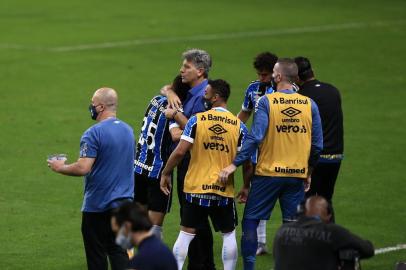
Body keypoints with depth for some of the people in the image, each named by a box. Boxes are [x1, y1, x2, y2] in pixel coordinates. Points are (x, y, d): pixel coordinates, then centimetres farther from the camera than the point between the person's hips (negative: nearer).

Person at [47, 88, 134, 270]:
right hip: (123, 202, 6)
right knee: (118, 250, 9)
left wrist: (60, 168, -7)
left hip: (97, 204, -6)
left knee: (96, 255, 5)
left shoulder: (94, 133, -18)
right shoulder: (128, 130, 7)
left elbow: (83, 168, -24)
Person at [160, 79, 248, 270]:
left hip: (196, 188, -1)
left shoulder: (196, 120, -6)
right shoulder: (239, 126, -1)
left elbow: (180, 152, -11)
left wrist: (165, 174, 2)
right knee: (229, 234, 13)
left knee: (186, 233, 5)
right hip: (225, 190, 1)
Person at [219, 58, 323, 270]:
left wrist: (235, 164, -14)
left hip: (268, 172, -3)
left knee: (250, 220, 7)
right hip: (298, 174, 3)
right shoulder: (310, 104, 2)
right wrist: (309, 172, 17)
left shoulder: (266, 102, -9)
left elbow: (255, 137, -17)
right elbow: (317, 144, 4)